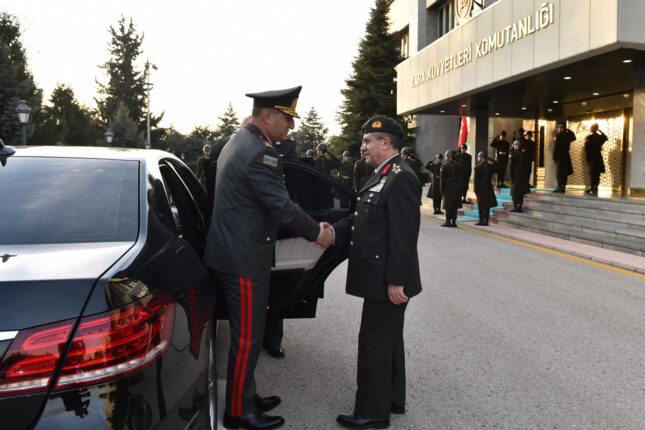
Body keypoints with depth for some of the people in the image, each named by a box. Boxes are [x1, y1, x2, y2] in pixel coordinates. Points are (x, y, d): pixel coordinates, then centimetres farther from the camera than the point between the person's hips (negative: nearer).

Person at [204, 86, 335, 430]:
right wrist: (317, 232, -6)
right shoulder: (260, 153, -21)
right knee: (247, 340, 3)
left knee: (246, 336, 21)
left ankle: (247, 398, 35)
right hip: (243, 261, -11)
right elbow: (282, 206, -21)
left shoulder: (239, 141, 14)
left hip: (234, 254, 11)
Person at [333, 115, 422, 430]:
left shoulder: (401, 178, -19)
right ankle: (393, 400, 35)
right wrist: (333, 232, -6)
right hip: (378, 278, 10)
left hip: (387, 280, -10)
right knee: (389, 341, 20)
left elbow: (404, 235, -23)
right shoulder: (381, 176, 13)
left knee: (374, 344, 0)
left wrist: (395, 281, -23)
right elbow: (360, 219, 11)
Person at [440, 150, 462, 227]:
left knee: (448, 205, 1)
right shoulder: (458, 165, 5)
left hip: (448, 188, -4)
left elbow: (442, 179, -7)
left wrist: (442, 190, -1)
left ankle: (448, 221, 0)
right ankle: (453, 221, 9)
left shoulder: (444, 166, -8)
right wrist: (460, 188, 9)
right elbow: (461, 177, 5)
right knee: (455, 205, 8)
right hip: (457, 188, 4)